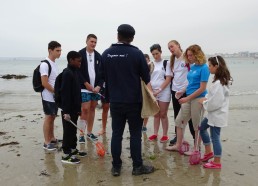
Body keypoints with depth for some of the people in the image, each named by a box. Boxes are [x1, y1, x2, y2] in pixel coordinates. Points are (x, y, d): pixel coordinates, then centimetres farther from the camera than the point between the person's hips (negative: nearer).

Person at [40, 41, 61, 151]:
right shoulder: (45, 64, -15)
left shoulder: (54, 63, 12)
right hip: (48, 97, -8)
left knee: (52, 117, 15)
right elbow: (44, 83, -20)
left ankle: (52, 139, 26)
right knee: (48, 118, -3)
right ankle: (46, 142, 6)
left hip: (55, 96, 8)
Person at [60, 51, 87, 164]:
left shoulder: (75, 72, 12)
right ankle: (66, 155, 8)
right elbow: (65, 93, -22)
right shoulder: (67, 73, -18)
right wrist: (66, 111, -24)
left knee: (73, 130, 19)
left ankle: (73, 149, 32)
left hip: (74, 108, 9)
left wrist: (79, 107, 19)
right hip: (68, 109, -9)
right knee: (68, 131, -1)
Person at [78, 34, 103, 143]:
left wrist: (99, 86, -5)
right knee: (85, 109, -8)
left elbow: (101, 72, 7)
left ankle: (89, 133, 20)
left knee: (92, 109, 10)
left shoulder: (98, 56, 8)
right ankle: (81, 134, 1)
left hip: (96, 88, 5)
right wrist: (86, 83, -12)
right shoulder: (80, 54, -4)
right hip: (84, 88, -4)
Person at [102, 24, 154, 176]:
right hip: (134, 101, -3)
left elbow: (104, 77, 10)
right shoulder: (137, 53, -10)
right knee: (135, 134, 6)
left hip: (115, 101, 3)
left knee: (116, 134, 9)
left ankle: (116, 167, 16)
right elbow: (146, 78, -3)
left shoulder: (106, 54, 1)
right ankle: (137, 166, 13)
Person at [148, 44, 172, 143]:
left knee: (163, 115, 2)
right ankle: (155, 134, 20)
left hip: (163, 92, -4)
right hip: (153, 92, 4)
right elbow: (148, 78, 12)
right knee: (156, 115, 12)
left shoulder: (166, 63, -4)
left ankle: (165, 135, 13)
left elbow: (168, 79, -9)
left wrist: (159, 90, -16)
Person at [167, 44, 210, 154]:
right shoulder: (192, 67, 10)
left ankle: (196, 149, 19)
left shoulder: (203, 68, -14)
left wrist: (187, 98, -17)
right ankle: (178, 145, 24)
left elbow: (202, 88, -17)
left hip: (198, 99, -8)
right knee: (179, 120, 11)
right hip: (189, 98, 8)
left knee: (197, 125, 4)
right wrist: (183, 91, 4)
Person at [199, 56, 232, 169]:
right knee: (202, 128, 22)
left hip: (217, 115, -10)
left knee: (215, 137, 2)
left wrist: (204, 103, -10)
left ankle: (216, 163, 17)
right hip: (213, 114, 10)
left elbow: (215, 103, -26)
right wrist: (206, 99, 3)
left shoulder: (218, 84, -25)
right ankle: (208, 152, 33)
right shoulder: (221, 81, 7)